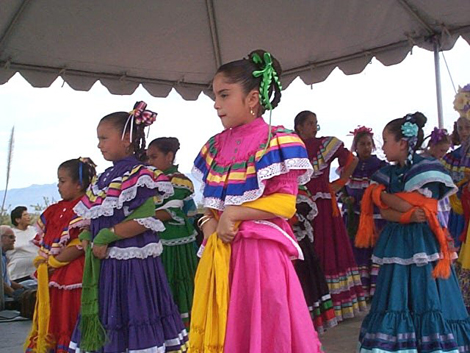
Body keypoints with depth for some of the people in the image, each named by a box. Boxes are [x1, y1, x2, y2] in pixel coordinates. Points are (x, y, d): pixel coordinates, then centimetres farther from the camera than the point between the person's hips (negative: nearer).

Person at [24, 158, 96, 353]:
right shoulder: (56, 210, 13)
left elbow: (79, 247, -21)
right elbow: (43, 240, 18)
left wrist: (52, 262, -14)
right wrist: (41, 260, 1)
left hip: (73, 278, -9)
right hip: (52, 278, 9)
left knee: (68, 321, -1)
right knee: (50, 321, 16)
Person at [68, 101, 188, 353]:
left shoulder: (139, 175, -11)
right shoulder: (104, 178, 15)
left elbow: (144, 221, -20)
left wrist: (106, 236, -18)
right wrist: (87, 236, 2)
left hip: (131, 265, -9)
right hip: (103, 264, 9)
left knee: (131, 323, -3)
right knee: (103, 325, 14)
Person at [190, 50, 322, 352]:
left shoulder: (275, 141, -8)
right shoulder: (216, 146, 13)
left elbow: (284, 203, -14)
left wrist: (233, 214, -15)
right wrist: (209, 223, -2)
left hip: (259, 251, -6)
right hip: (219, 253, 6)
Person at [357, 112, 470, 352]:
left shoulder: (428, 170, -6)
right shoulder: (388, 173, 12)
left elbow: (422, 207, -14)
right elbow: (385, 212, 3)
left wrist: (382, 194, -5)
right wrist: (408, 217, -19)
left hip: (423, 243, -6)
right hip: (397, 244, 6)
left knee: (427, 302, -5)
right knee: (396, 303, 5)